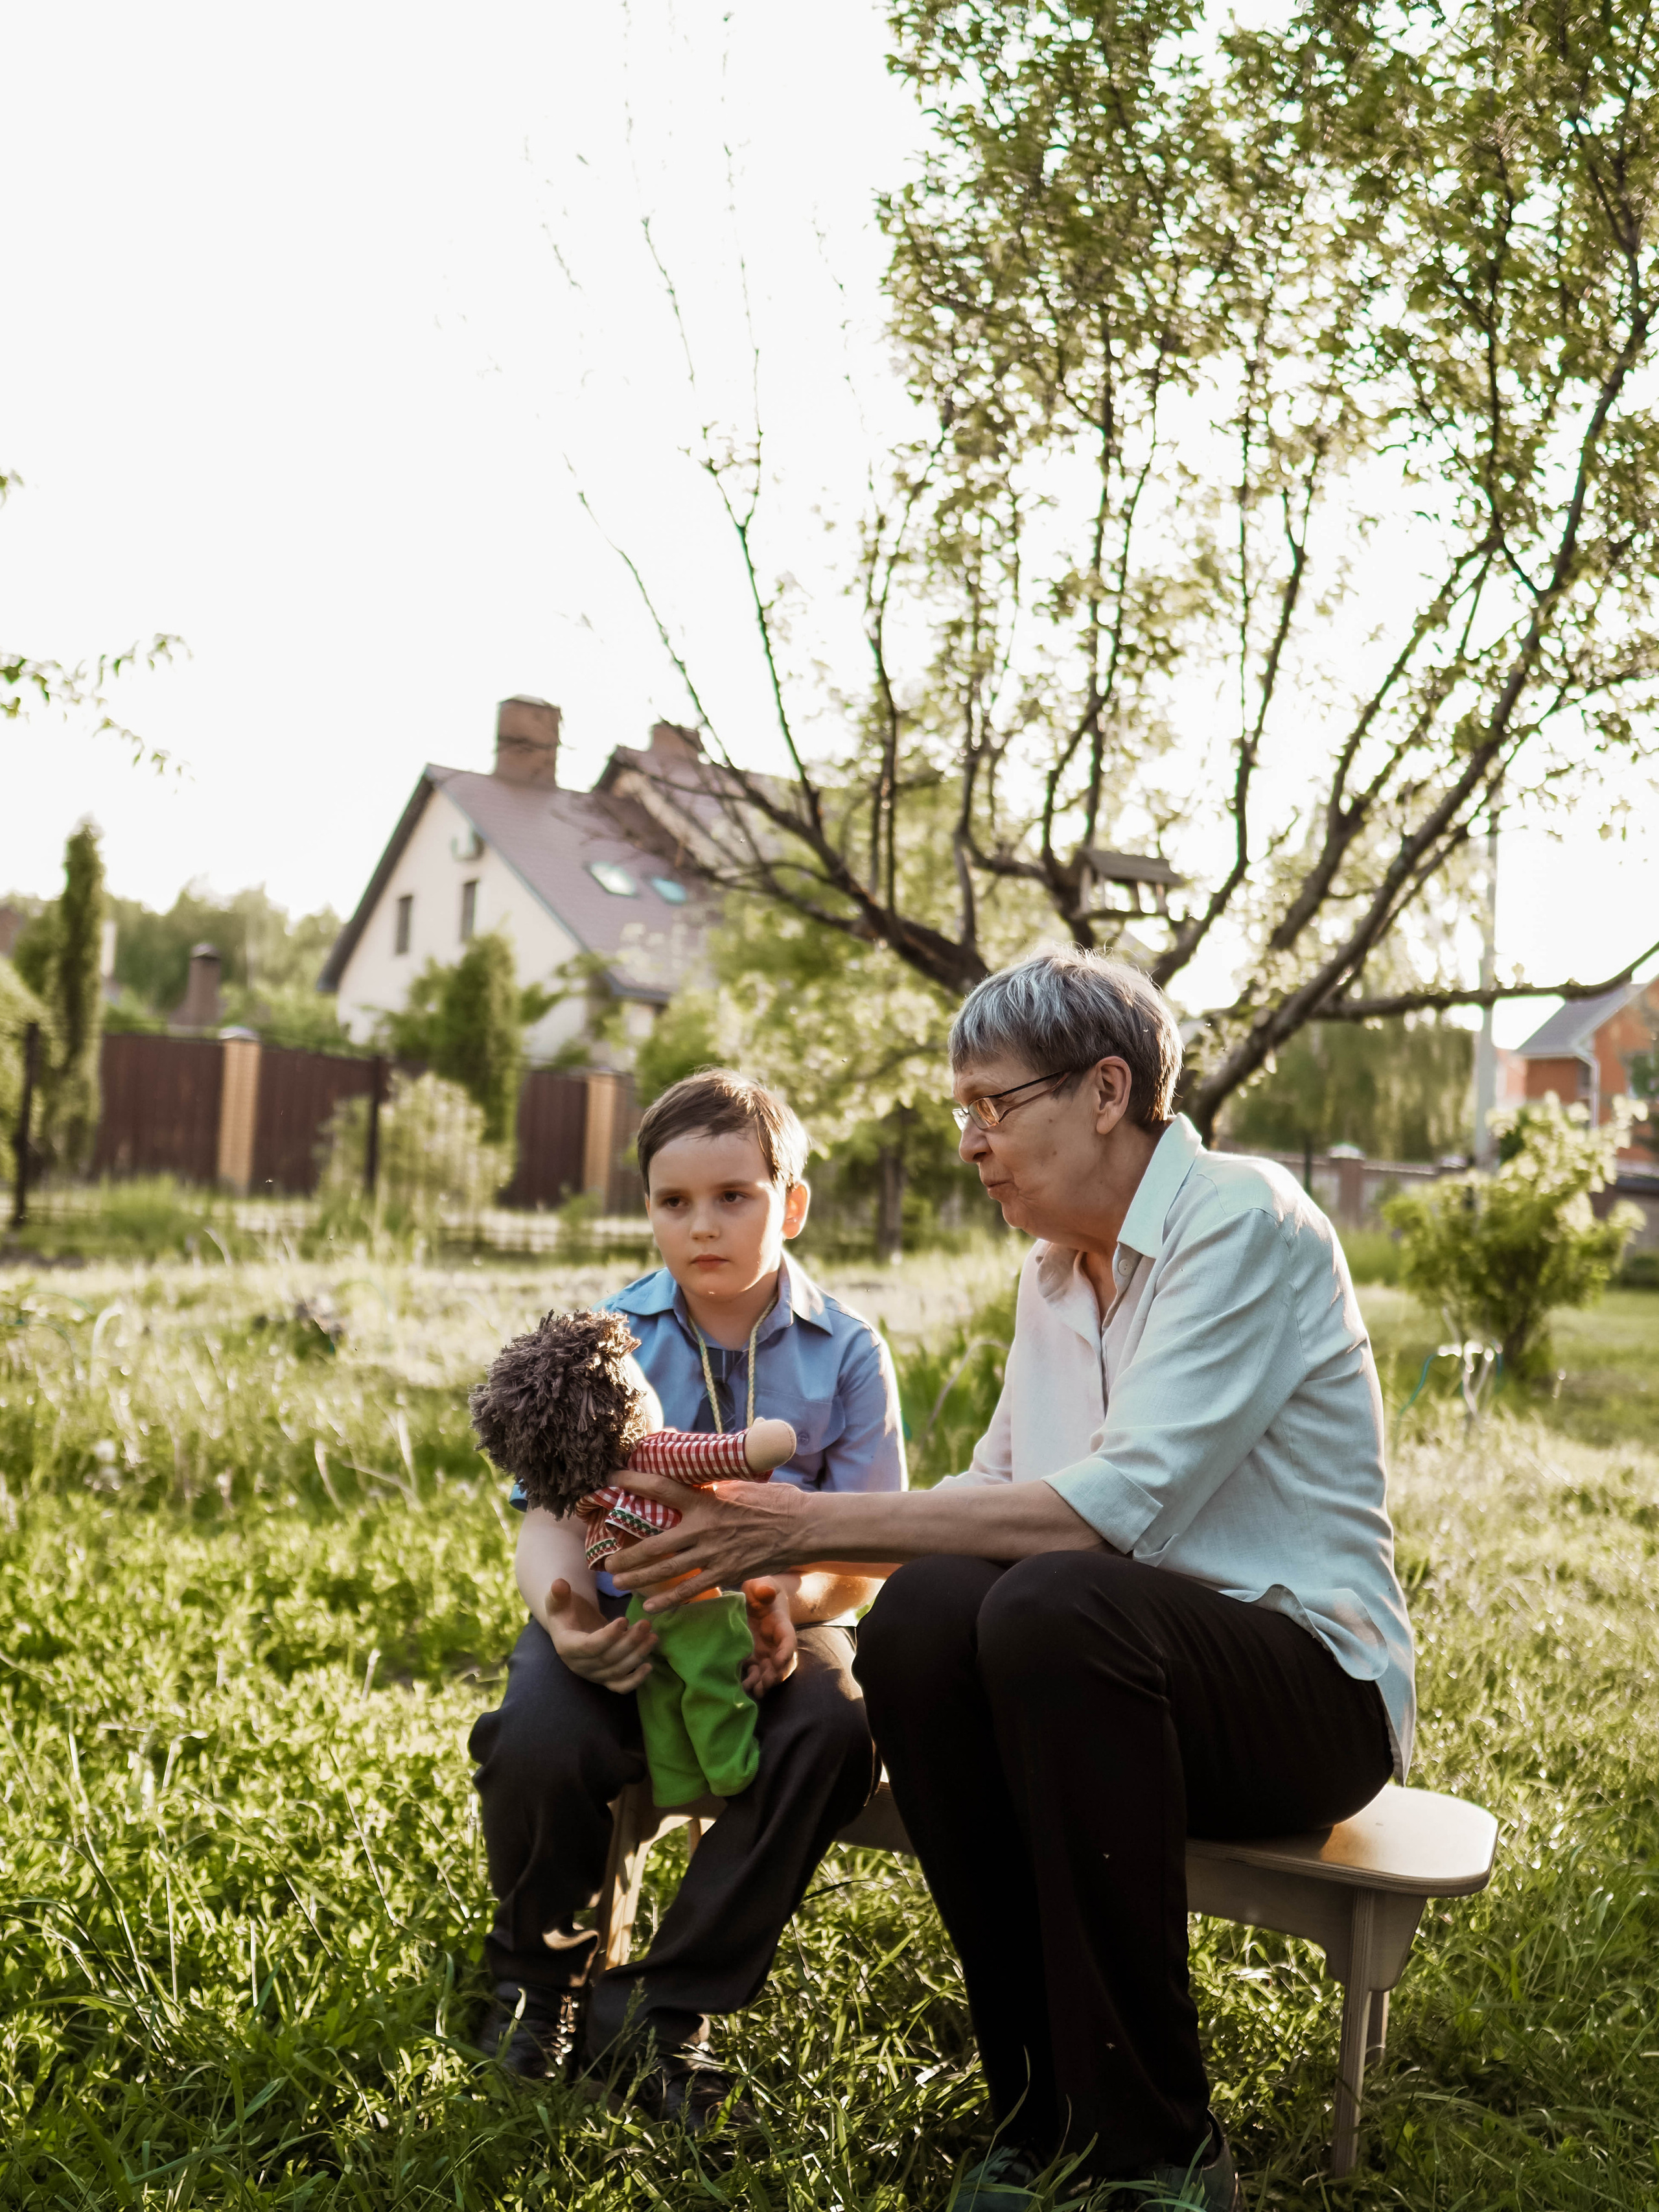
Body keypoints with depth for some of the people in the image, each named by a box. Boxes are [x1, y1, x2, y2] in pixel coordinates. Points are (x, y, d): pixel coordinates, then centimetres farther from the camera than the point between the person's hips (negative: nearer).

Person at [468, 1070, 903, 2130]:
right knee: (535, 1740, -30)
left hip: (772, 1630, 0)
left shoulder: (847, 1350, -1)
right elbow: (552, 1517, -4)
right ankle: (540, 1973, 6)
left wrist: (797, 1595, -28)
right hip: (623, 1619, 0)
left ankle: (663, 2010, -12)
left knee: (833, 1731, -33)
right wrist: (564, 1611, -28)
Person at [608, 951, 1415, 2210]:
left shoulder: (1243, 1221, -15)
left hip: (1311, 1681, -6)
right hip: (1129, 1667, 6)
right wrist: (799, 1574, -4)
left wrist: (814, 1522, -24)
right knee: (923, 1609, -24)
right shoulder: (1055, 1269, 10)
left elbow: (1115, 1504, -25)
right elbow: (997, 1492, 11)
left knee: (1054, 1604, -35)